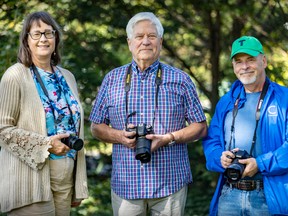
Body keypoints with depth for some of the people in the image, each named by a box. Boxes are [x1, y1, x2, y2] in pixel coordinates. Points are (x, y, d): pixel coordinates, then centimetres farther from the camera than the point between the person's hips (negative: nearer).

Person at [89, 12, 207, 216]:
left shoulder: (180, 80, 5)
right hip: (125, 183, 1)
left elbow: (200, 127, 5)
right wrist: (120, 136, -10)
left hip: (170, 183, -1)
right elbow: (96, 127, 11)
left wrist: (169, 138, -12)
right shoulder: (112, 79, 9)